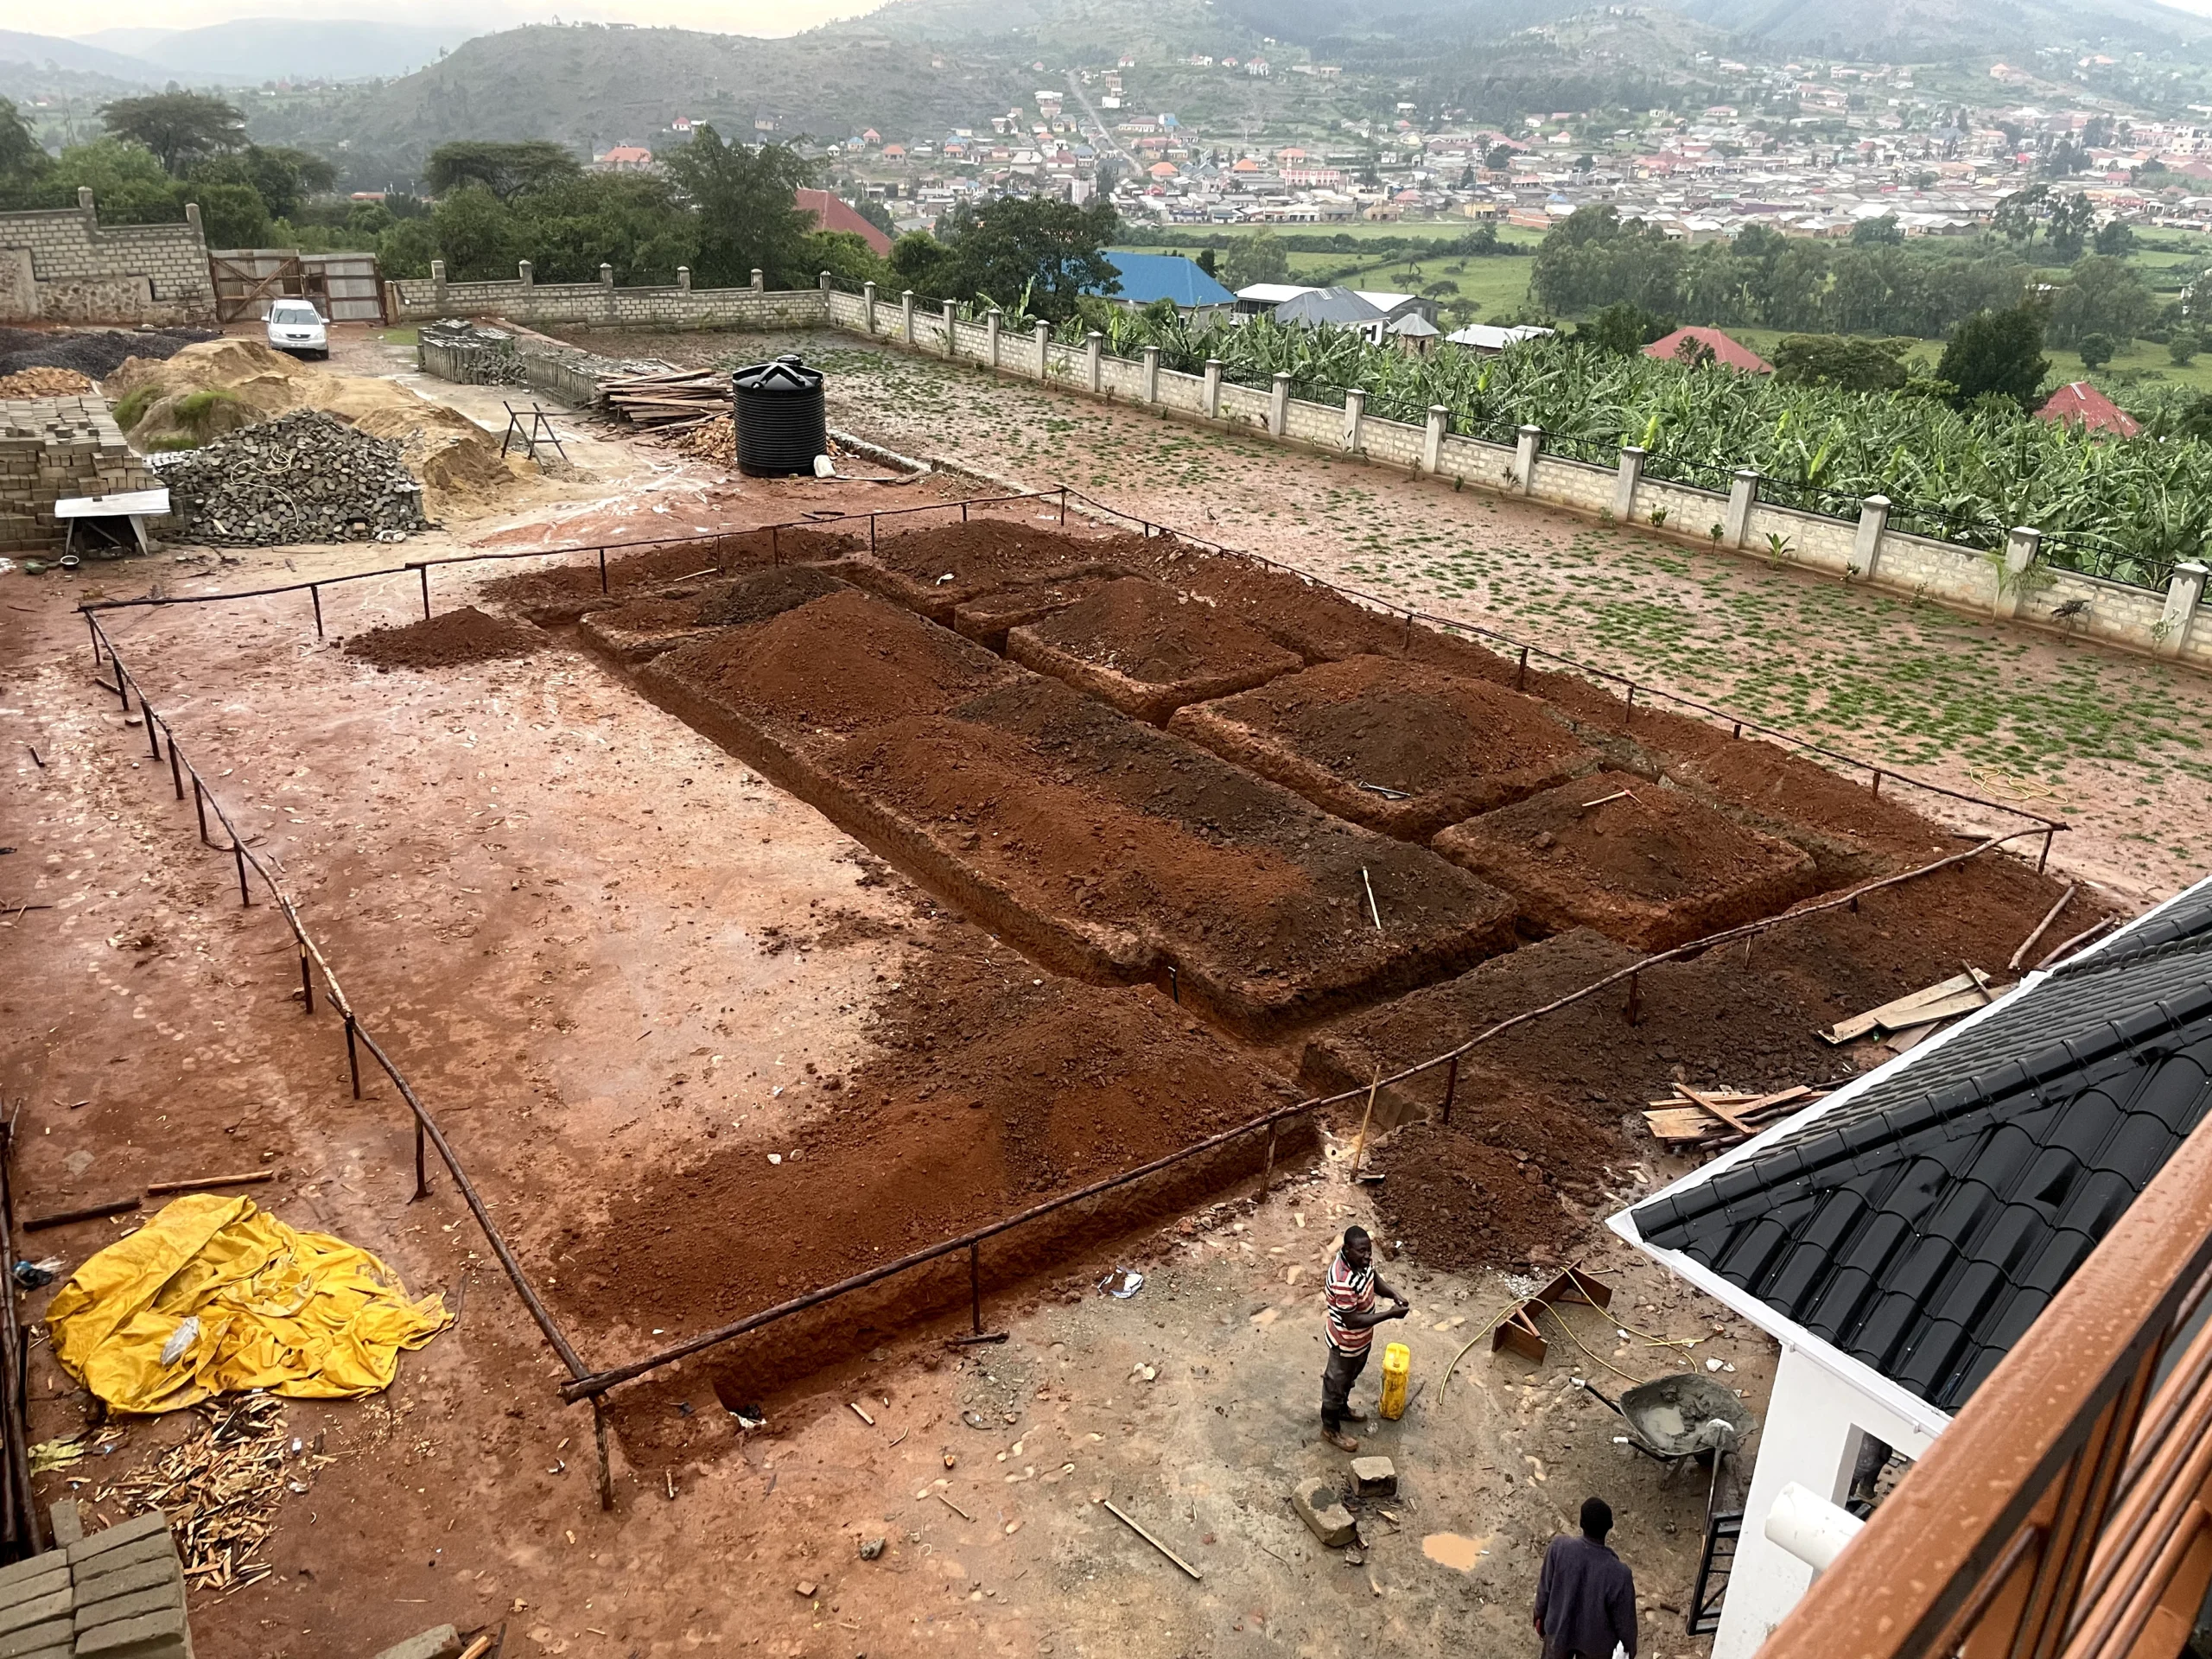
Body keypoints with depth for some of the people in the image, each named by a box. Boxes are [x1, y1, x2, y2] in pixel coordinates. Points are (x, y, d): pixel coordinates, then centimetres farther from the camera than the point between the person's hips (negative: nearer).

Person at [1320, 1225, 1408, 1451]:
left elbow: (1373, 1278, 5)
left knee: (1349, 1377, 32)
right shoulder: (1343, 1282, -41)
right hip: (1346, 1342, -8)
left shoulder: (1362, 1259, -16)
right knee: (1337, 1384, 18)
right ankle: (1331, 1429, 41)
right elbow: (1351, 1321, -32)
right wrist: (1390, 1314, -32)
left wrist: (1393, 1295, -13)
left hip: (1362, 1337, 8)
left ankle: (1342, 1409, 58)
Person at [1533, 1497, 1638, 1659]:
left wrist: (1540, 1615, 7)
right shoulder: (1619, 1573, -36)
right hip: (1596, 1639, -1)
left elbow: (1545, 1588, -13)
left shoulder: (1559, 1548, -31)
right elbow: (1624, 1618, -19)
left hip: (1559, 1628, 1)